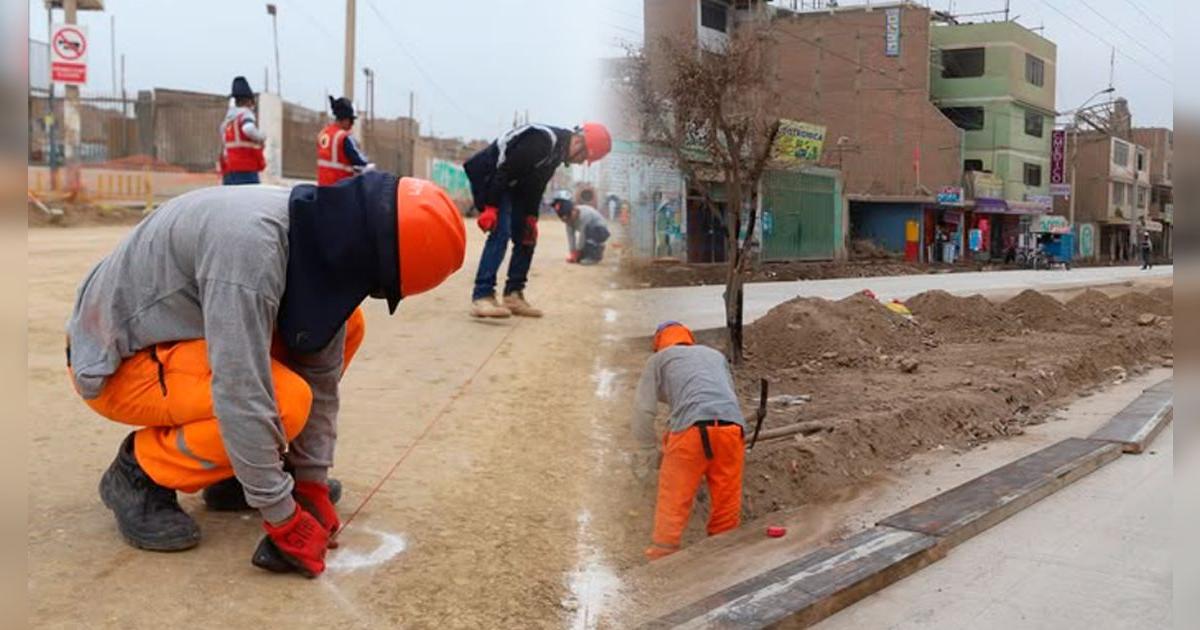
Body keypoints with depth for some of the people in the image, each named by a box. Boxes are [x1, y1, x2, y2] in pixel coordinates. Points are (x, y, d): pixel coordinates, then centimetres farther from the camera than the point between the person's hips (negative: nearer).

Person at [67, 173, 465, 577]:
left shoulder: (325, 237, -8)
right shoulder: (251, 244, -35)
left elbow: (321, 374, -1)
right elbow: (241, 394, -35)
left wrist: (312, 481, -1)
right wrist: (283, 518, -27)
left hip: (181, 333, 8)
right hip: (115, 364, -8)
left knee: (345, 327, -2)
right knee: (285, 401, -29)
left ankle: (238, 470, 9)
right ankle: (140, 473, -5)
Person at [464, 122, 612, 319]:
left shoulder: (559, 150, 5)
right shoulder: (543, 140, -27)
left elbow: (536, 185, 11)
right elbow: (505, 171, -28)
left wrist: (531, 217, 5)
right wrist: (491, 207, -28)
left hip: (510, 185, 10)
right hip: (489, 176, -10)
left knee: (527, 237, 6)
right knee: (500, 233, -22)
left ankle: (513, 295, 8)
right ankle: (481, 297, -26)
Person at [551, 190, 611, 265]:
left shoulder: (584, 214, -33)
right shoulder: (569, 218, -9)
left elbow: (582, 234, -29)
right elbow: (570, 237, -12)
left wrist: (577, 252, -23)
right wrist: (571, 253, -20)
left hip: (601, 232, -7)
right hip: (589, 234, 7)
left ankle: (594, 256, -24)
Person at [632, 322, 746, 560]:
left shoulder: (659, 359, 22)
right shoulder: (716, 355, 35)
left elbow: (643, 409, 15)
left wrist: (647, 452, 26)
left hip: (692, 429, -3)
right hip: (731, 428, 4)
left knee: (673, 504, 2)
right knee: (727, 503, 13)